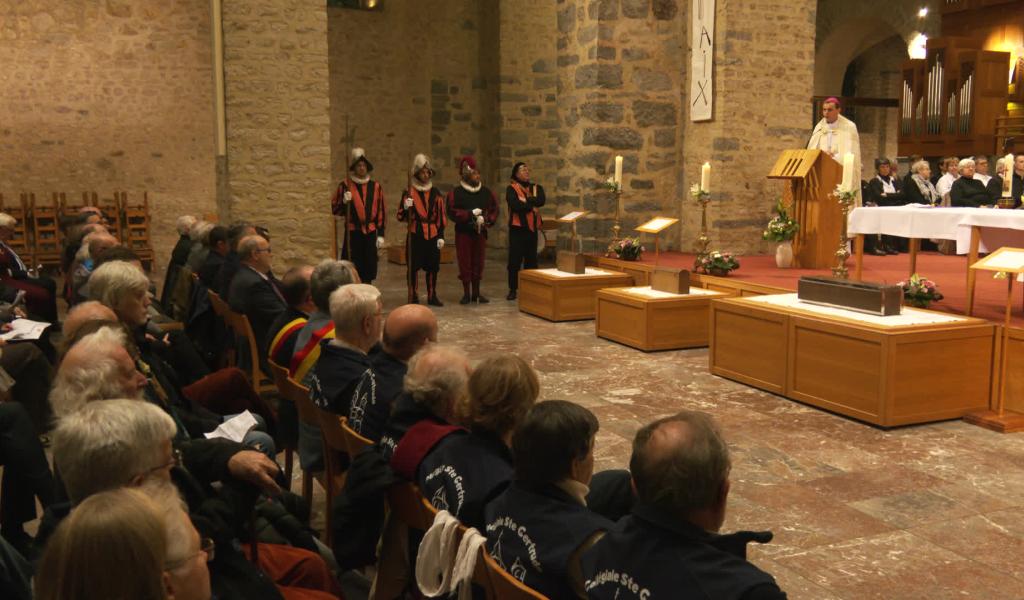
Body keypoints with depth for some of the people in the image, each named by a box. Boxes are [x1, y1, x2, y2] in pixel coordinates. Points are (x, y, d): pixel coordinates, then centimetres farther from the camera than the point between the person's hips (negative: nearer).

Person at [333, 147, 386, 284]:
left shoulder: (376, 187, 7)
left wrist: (381, 234, 4)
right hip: (352, 233, -2)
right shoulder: (345, 186, 0)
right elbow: (335, 209, 2)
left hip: (370, 233, 3)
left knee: (368, 272, 7)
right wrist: (344, 202, -18)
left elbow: (381, 212, 8)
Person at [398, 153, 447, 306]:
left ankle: (432, 296, 16)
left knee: (432, 267, 5)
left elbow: (441, 216, 8)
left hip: (432, 236, 2)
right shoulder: (409, 193, 0)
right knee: (413, 267, -1)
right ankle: (413, 297, 7)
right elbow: (401, 217, 0)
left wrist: (441, 236, 3)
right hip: (415, 235, -2)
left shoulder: (436, 193, 7)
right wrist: (406, 207, -21)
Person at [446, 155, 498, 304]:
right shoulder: (456, 193, -6)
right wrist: (470, 214, -19)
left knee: (478, 263, 7)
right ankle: (466, 294, 10)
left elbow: (494, 209, 8)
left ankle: (476, 293, 17)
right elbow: (452, 212, -12)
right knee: (465, 263, 1)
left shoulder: (486, 192, 4)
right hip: (463, 232, -3)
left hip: (480, 232, 3)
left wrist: (487, 220, -10)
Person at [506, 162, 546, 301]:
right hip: (517, 228, -4)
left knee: (531, 259, 8)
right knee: (514, 259, -3)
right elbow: (515, 205, -19)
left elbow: (541, 201, -9)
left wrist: (525, 200, -12)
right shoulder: (511, 188, -2)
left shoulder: (536, 188, 11)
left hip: (532, 228, 4)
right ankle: (513, 290, 4)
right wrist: (531, 206, -9)